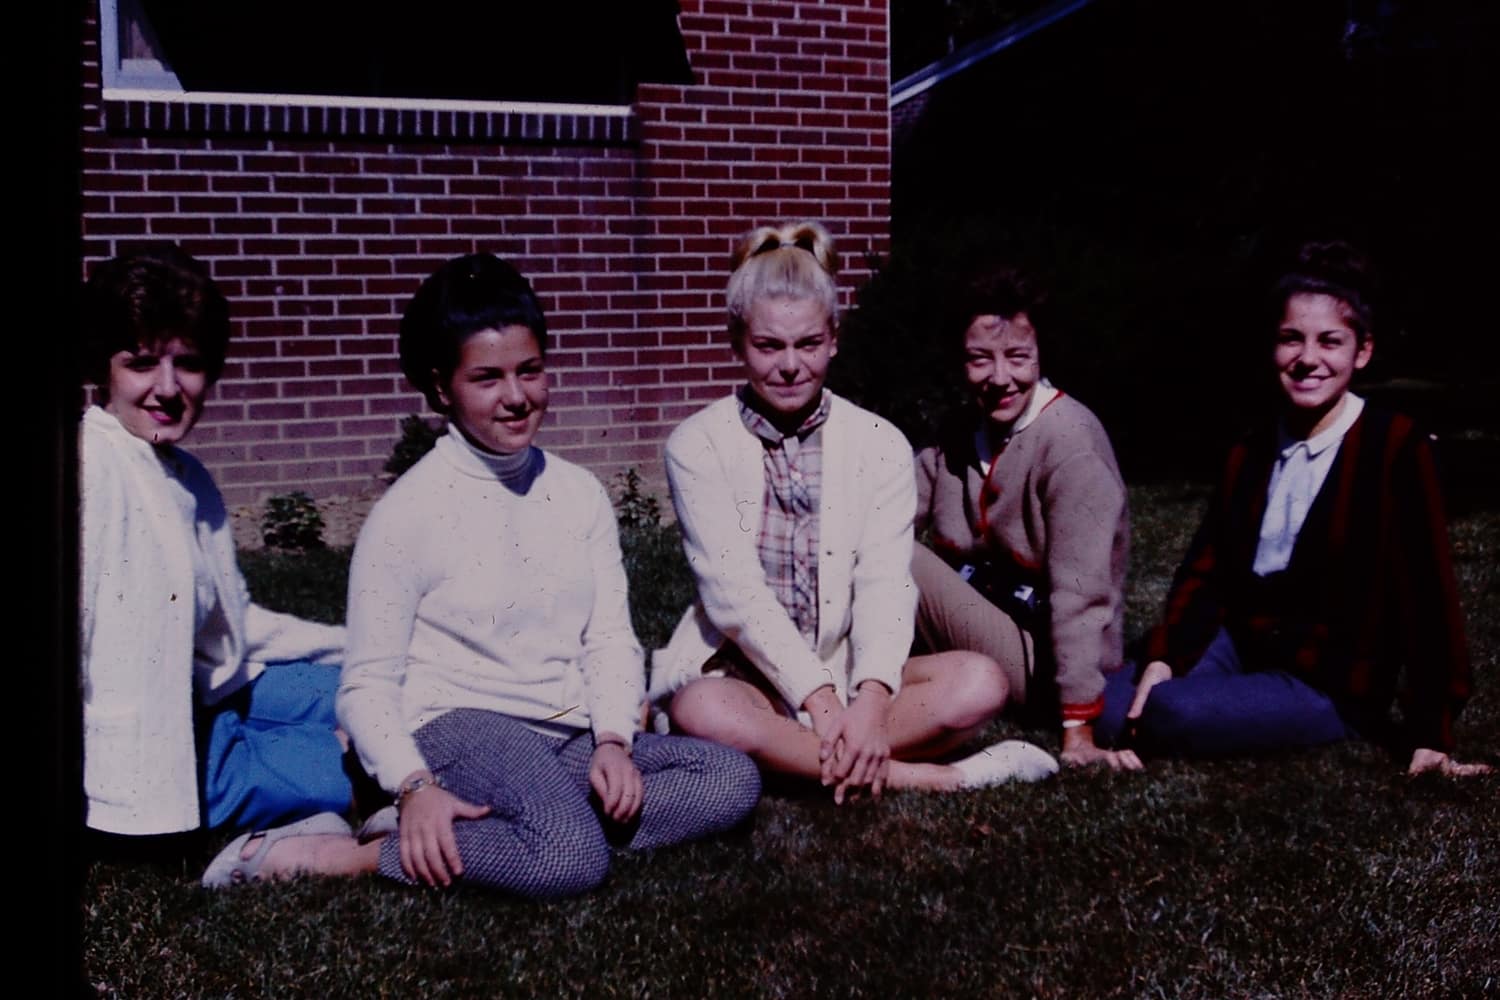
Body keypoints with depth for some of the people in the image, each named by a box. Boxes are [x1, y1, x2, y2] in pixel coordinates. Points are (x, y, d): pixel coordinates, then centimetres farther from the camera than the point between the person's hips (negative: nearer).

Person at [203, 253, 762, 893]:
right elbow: (367, 684, -5)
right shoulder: (409, 512, -4)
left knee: (733, 780, -16)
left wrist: (613, 740, -10)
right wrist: (414, 787, -22)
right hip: (457, 726, -7)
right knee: (570, 857, -34)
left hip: (568, 736, 7)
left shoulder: (579, 495, 11)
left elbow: (611, 637, 9)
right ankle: (331, 856, -18)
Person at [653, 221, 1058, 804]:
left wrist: (871, 698, -27)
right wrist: (820, 698, -23)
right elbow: (733, 591, -13)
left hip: (849, 671, 2)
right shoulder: (697, 446, -3)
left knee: (979, 683, -22)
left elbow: (885, 586, -9)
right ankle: (940, 778, -28)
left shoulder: (880, 444, 2)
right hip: (740, 673, -2)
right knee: (703, 713, -37)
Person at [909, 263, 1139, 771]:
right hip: (987, 633, 7)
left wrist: (1078, 730, -25)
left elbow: (1081, 593, -23)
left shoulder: (1068, 439, -19)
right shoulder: (959, 435, 5)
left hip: (1047, 666, -7)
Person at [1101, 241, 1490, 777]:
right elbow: (1206, 568, 3)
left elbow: (1426, 592, -15)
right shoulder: (1252, 450, 7)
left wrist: (1430, 732, -16)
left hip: (1332, 686, -5)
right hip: (1238, 642, 6)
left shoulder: (1395, 447, -14)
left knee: (1172, 716, -29)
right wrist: (1162, 659, -13)